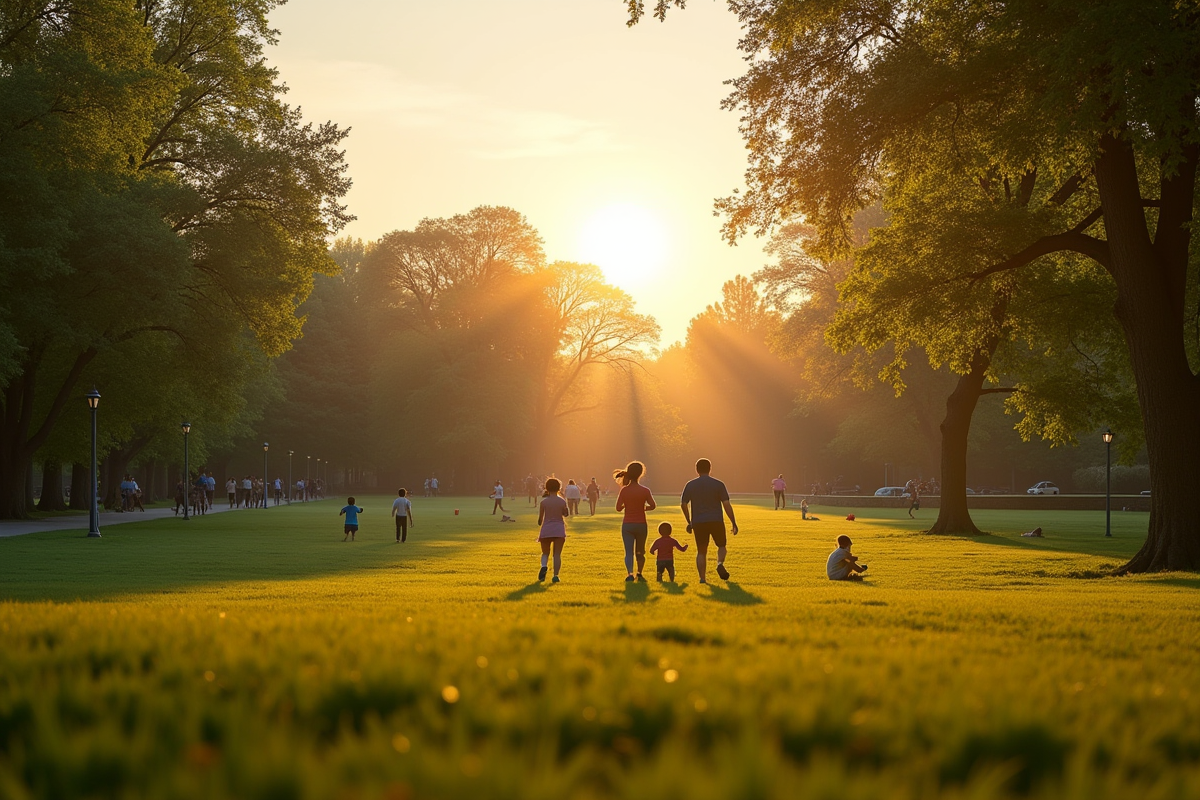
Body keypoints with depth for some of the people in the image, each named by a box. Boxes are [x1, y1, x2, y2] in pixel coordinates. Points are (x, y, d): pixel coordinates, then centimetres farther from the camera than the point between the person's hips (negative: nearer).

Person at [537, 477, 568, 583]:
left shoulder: (544, 502, -4)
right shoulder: (562, 501, -2)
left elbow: (540, 519, -1)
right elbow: (565, 514, 16)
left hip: (546, 530, 0)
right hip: (559, 530, 0)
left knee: (545, 553, 12)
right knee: (557, 554, 3)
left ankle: (544, 566, -18)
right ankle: (555, 575, -9)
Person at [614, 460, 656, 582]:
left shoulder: (624, 490, -6)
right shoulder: (645, 491, -7)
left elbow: (618, 508, -5)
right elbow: (653, 506, -9)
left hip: (627, 525, 0)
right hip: (641, 525, 0)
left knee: (629, 552, -4)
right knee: (640, 552, 20)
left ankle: (630, 573, -25)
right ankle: (639, 573, 25)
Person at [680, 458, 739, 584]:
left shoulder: (690, 485, 5)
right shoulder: (718, 484, 0)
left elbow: (683, 504, 3)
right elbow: (726, 505, -5)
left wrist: (689, 522, 13)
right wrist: (733, 523, 0)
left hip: (698, 523, 1)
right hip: (716, 521, -1)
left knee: (701, 551, 9)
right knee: (721, 546, 17)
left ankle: (702, 577, -2)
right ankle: (720, 563, -11)